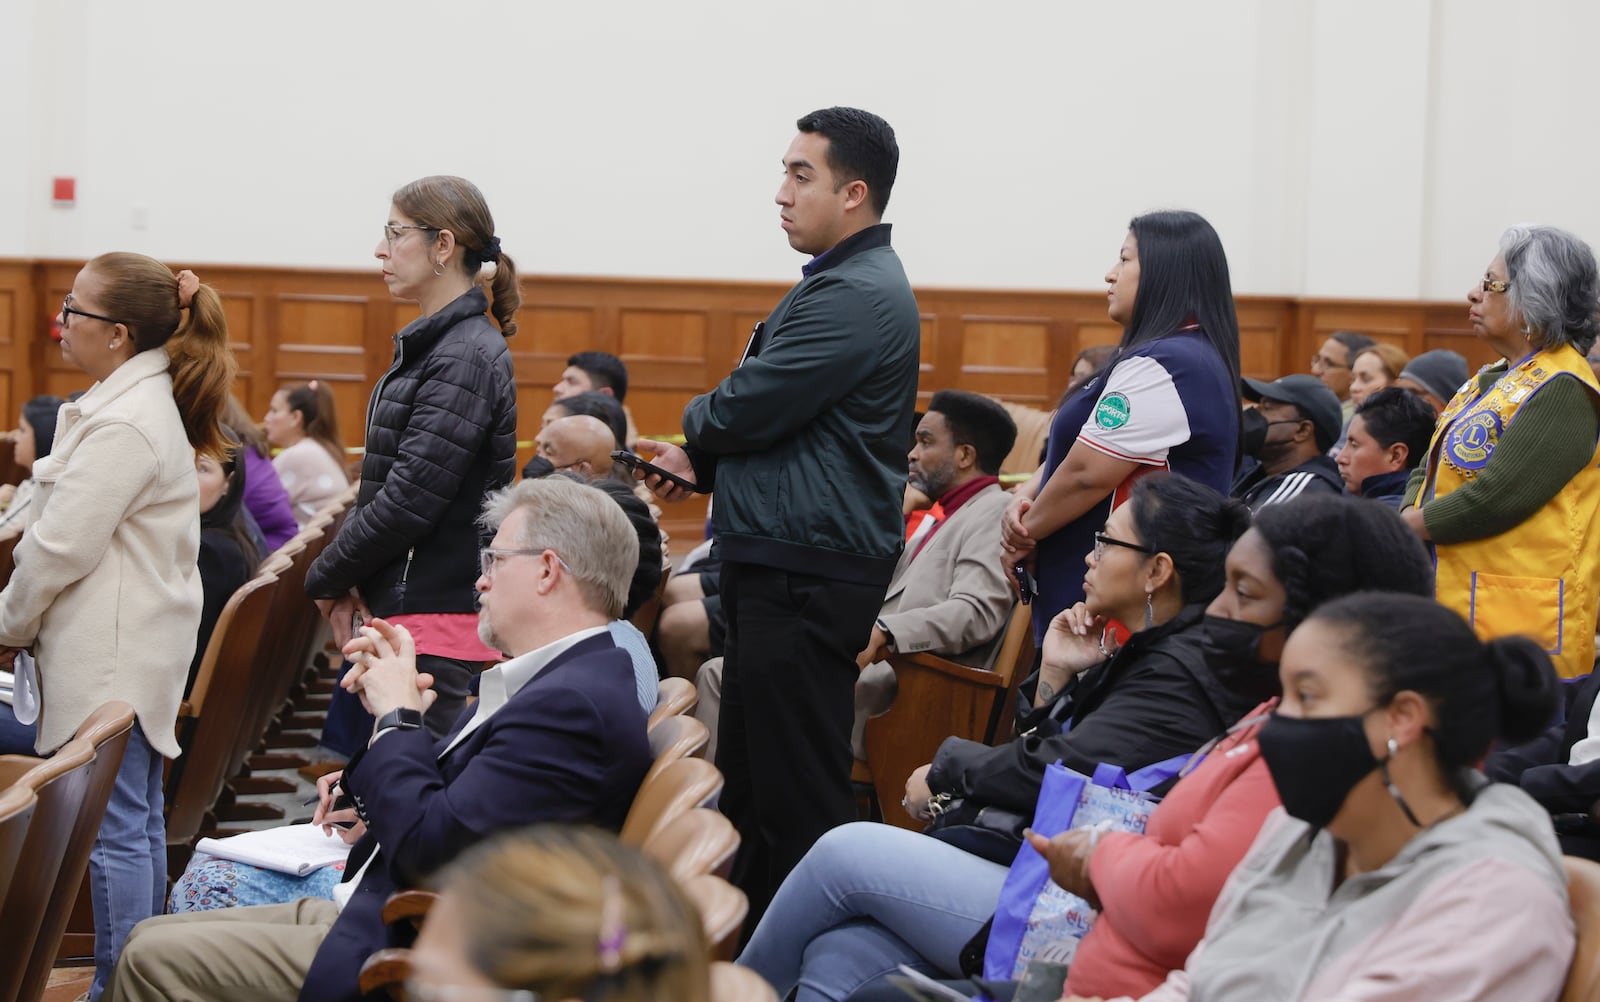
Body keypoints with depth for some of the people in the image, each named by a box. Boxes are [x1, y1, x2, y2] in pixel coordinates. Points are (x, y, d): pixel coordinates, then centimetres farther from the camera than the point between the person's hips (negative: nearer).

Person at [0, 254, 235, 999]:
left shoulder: (124, 424, -20)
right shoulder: (146, 401, 13)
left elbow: (60, 547, -19)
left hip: (112, 659, -11)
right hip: (134, 648, 11)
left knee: (117, 828, -5)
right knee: (137, 820, 15)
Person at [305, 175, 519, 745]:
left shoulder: (467, 357, -15)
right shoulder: (433, 345, 17)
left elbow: (410, 499, -19)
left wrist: (326, 578, -6)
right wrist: (345, 578, 4)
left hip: (437, 619, -10)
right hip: (401, 610, 10)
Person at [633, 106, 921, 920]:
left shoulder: (857, 295, -17)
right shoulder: (845, 283, 19)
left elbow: (747, 409, -19)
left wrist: (698, 421, 4)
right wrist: (704, 463, 13)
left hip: (807, 572, -11)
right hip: (782, 563, 11)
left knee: (796, 791, -7)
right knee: (751, 772, 16)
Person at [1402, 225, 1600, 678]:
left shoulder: (1562, 390, -12)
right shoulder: (1492, 381, 19)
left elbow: (1495, 499, -19)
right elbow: (1428, 473, 17)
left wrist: (1408, 525, -7)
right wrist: (1409, 519, -4)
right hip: (1454, 607, 9)